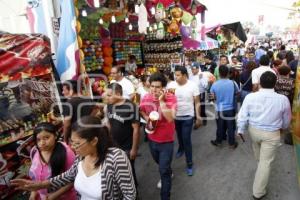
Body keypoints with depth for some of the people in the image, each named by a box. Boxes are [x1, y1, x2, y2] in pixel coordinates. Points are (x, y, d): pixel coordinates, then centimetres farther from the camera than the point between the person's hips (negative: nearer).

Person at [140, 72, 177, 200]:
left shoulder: (171, 98, -22)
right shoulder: (146, 97, -10)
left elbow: (170, 118, -34)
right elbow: (141, 111, 9)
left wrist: (161, 100, -34)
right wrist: (146, 118, -11)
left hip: (166, 141, -5)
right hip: (152, 139, 5)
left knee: (163, 170, 2)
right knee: (160, 163, 30)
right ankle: (168, 173, 63)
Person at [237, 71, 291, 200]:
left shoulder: (250, 97, -17)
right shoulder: (283, 99, -17)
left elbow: (242, 116, -10)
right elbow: (287, 120, 0)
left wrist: (241, 130, 6)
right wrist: (282, 127, 22)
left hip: (253, 130, 3)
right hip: (272, 134, -3)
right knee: (266, 162, 9)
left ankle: (260, 172, 64)